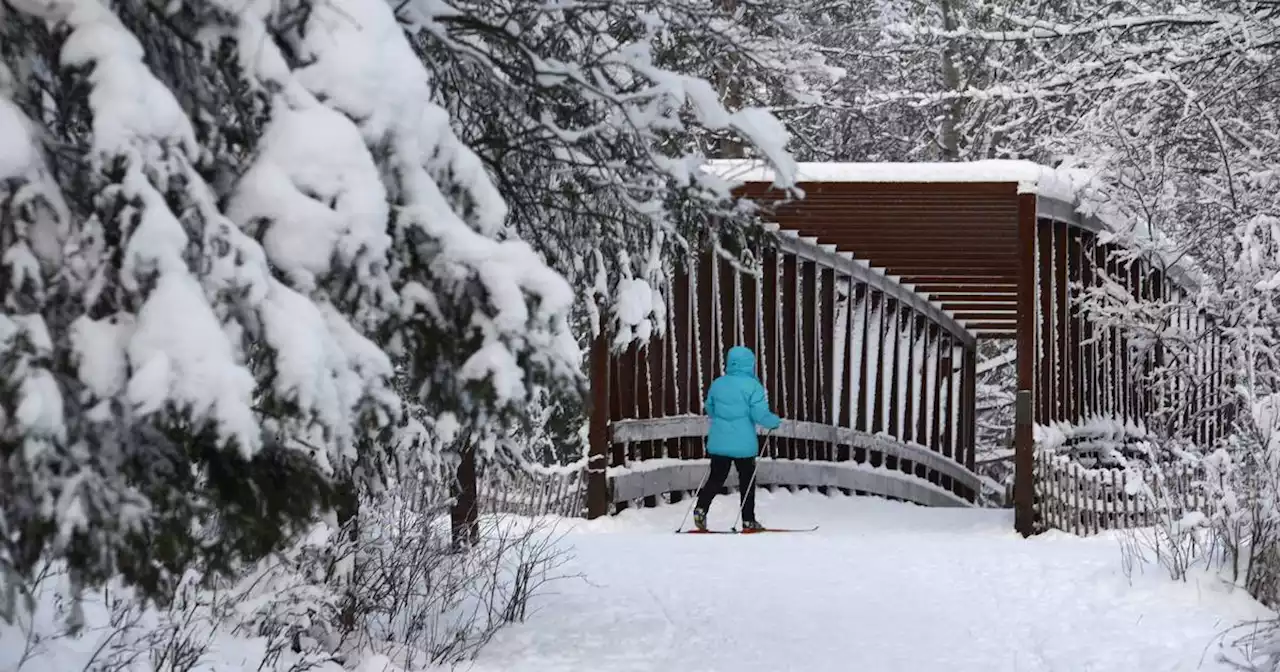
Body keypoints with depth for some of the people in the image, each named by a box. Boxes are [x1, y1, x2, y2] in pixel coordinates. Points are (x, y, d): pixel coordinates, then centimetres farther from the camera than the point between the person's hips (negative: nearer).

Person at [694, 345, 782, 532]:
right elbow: (760, 414, -16)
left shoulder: (718, 384, 3)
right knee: (747, 480, 10)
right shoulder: (752, 386, -12)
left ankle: (701, 507, -7)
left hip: (718, 442, 4)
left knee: (716, 478, 13)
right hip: (743, 444, -4)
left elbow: (709, 409, 16)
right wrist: (775, 421, 3)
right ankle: (748, 520, 14)